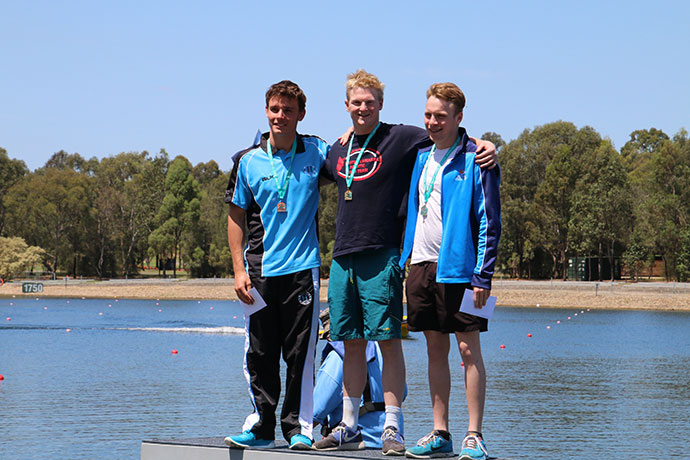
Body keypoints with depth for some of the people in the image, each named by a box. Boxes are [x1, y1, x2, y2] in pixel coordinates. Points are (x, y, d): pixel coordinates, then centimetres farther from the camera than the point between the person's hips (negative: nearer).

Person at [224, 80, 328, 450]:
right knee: (259, 354, 5)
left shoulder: (317, 152, 3)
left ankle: (298, 427, 8)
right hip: (260, 270, 1)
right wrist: (239, 270, 1)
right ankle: (261, 426, 14)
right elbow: (236, 218, 9)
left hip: (302, 267, -1)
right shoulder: (248, 161, 5)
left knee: (300, 354, 0)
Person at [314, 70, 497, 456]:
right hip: (343, 257, 6)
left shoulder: (400, 138, -2)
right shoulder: (338, 150, 16)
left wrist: (484, 144, -19)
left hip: (382, 257, -5)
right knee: (352, 343, 9)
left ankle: (392, 427, -3)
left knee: (388, 340, -6)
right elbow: (319, 174, 36)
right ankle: (349, 427, 16)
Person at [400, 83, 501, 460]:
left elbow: (489, 222, -10)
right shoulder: (421, 158, 13)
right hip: (421, 265, 7)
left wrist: (483, 275, -15)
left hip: (458, 267, -6)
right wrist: (406, 257, 12)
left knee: (469, 349, -4)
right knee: (435, 349, 10)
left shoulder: (474, 160, -7)